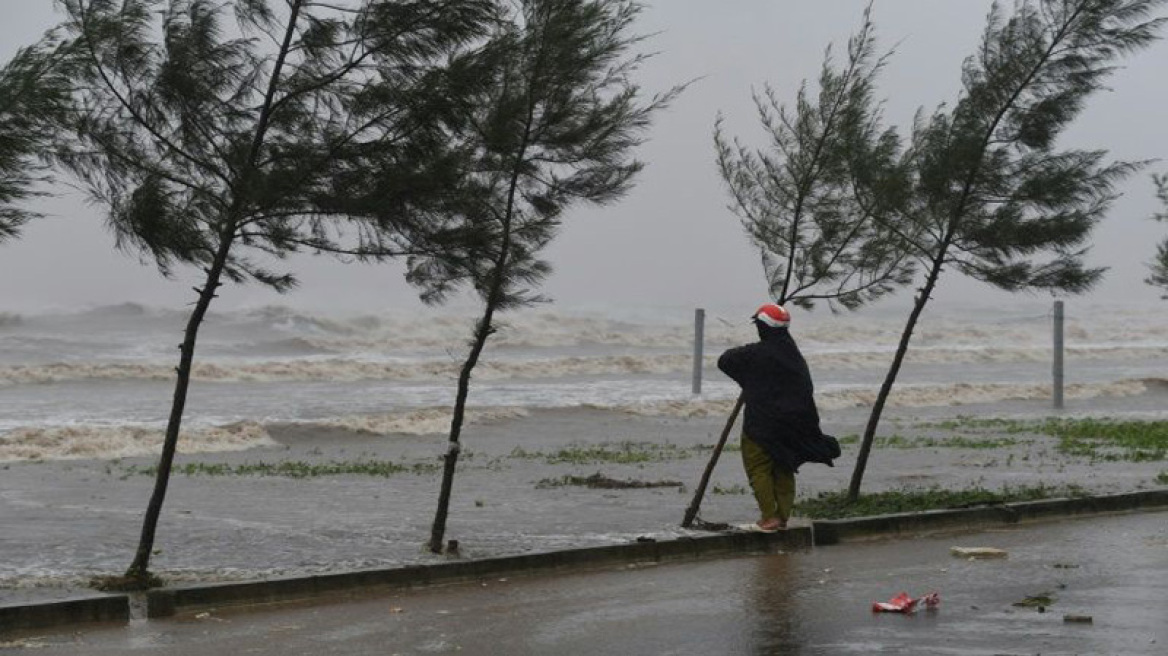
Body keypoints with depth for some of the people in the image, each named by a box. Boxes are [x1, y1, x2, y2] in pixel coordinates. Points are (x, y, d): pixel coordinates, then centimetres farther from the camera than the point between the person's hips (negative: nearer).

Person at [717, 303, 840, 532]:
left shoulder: (755, 353, -15)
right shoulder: (794, 354, 8)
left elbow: (724, 361, -5)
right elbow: (807, 389, 16)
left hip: (762, 423, -7)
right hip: (792, 425, 7)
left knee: (759, 470, -1)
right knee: (784, 470, 14)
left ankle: (769, 518, -8)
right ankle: (783, 517, 16)